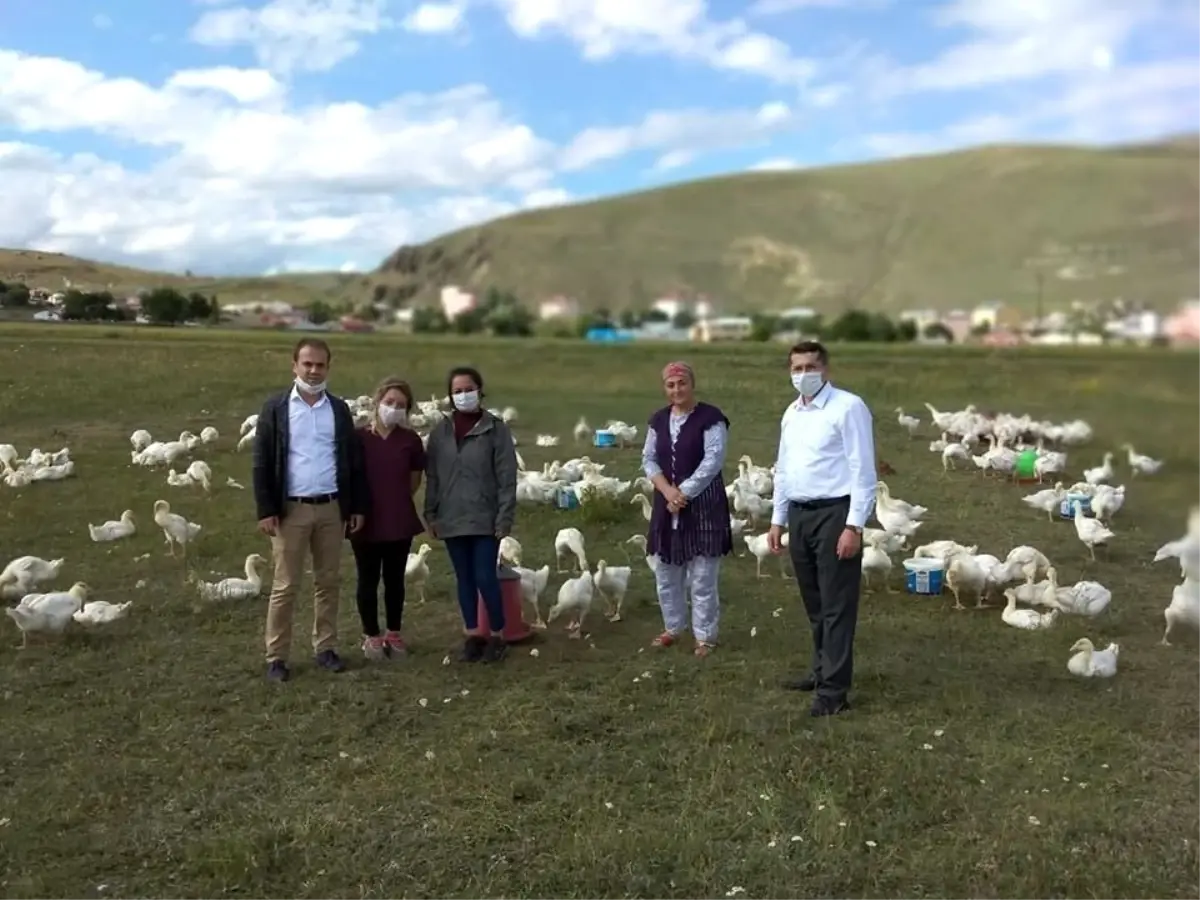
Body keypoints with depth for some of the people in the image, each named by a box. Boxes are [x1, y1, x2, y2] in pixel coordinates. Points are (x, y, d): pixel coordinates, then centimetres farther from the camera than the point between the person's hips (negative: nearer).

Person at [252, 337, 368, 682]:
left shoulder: (339, 409, 8)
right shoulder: (275, 408, -1)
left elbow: (353, 460, 9)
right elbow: (262, 463, -3)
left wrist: (358, 506, 4)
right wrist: (265, 510, -10)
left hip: (332, 508, 3)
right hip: (291, 509, -3)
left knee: (328, 582, 10)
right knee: (285, 586, 2)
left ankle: (325, 648, 21)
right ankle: (276, 656, 9)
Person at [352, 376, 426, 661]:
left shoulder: (411, 440, -2)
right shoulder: (359, 437, -9)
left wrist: (398, 501, 12)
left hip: (399, 522, 2)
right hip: (366, 522, -2)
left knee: (395, 580, 12)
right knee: (368, 580, 8)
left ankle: (394, 634, 25)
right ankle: (371, 636, 20)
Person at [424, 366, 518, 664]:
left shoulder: (496, 429, -5)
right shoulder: (440, 432, 6)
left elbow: (507, 478, -6)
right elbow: (432, 477, 10)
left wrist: (504, 518, -10)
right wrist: (431, 514, 5)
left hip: (485, 519, -4)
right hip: (451, 519, 4)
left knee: (485, 578, -5)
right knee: (464, 579, 10)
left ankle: (498, 636, 13)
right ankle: (473, 635, 21)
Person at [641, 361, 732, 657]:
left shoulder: (711, 418, -9)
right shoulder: (658, 420, 8)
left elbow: (712, 461, -15)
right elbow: (649, 459, 7)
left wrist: (684, 493, -16)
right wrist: (667, 490, -10)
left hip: (702, 504, -6)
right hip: (667, 503, 6)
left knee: (702, 577, -1)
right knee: (666, 573, 13)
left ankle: (705, 635, 11)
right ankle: (673, 627, 30)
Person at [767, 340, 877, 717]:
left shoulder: (848, 407, -10)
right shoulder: (791, 413, 14)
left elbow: (863, 470, -13)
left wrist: (854, 526, -18)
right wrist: (777, 520, 18)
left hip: (834, 513, -8)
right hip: (800, 515, 8)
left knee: (836, 605, -3)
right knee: (814, 603, 16)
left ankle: (834, 690, 1)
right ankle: (822, 670, 30)